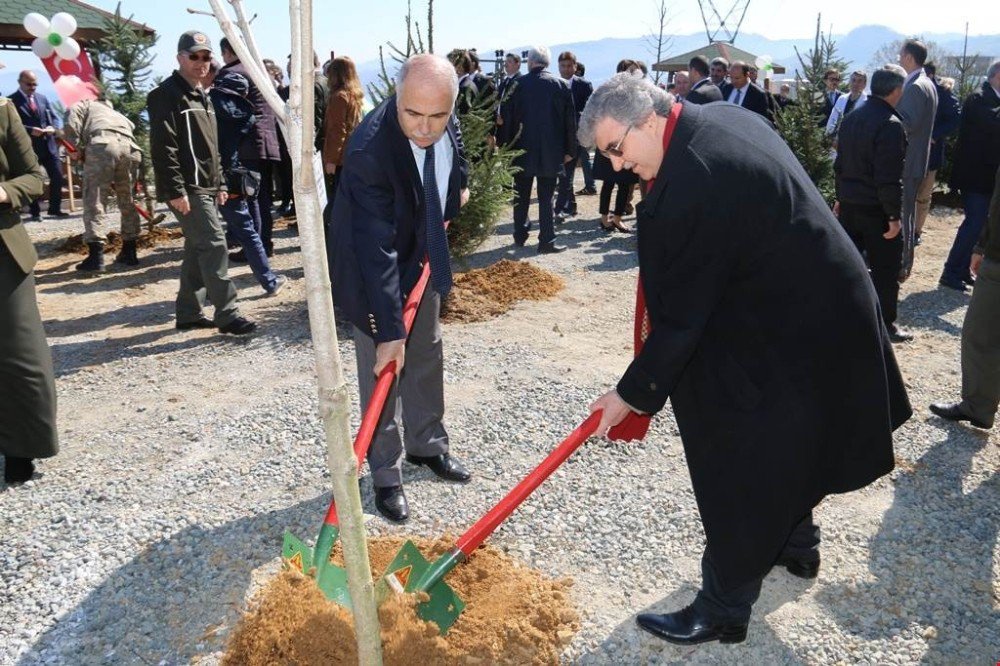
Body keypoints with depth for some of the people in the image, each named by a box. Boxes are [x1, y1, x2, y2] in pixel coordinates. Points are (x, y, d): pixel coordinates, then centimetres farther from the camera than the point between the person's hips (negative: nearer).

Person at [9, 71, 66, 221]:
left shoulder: (42, 98, 13)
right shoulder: (12, 101, -4)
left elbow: (53, 117, 13)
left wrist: (52, 128, -9)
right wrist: (30, 130, -24)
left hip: (48, 144, 5)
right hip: (29, 147, -5)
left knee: (57, 176, 4)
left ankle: (54, 209, 17)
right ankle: (35, 212, 12)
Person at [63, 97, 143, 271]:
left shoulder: (86, 104, 31)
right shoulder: (119, 116, 43)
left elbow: (72, 123, 8)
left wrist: (77, 149, 15)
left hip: (102, 143, -4)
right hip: (131, 147, 5)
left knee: (93, 200, -2)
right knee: (127, 201, 17)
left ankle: (96, 255, -8)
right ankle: (130, 252, 22)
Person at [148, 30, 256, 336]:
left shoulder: (202, 97, 20)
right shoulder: (167, 95, -9)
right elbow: (163, 147, -18)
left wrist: (219, 183, 20)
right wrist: (175, 190, -22)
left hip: (206, 187, 10)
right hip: (186, 189, -10)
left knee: (197, 250, 12)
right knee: (214, 245, -12)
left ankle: (188, 313, 20)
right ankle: (227, 314, -8)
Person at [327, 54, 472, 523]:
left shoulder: (444, 119, -18)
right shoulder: (369, 150, -37)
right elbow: (377, 250, -38)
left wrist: (460, 183, 9)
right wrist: (388, 330, -36)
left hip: (424, 253, 7)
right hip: (374, 264, -6)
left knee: (426, 352, 17)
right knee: (384, 366, -1)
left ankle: (427, 444, 36)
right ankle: (386, 474, 14)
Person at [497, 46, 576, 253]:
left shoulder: (516, 85, -6)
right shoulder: (560, 86, -3)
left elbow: (505, 119, -3)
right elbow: (570, 120, 0)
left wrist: (504, 146, 6)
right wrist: (570, 150, 7)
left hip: (522, 151, 0)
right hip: (550, 152, 0)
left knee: (521, 196, 15)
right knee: (546, 198, 4)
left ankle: (520, 236, 22)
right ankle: (547, 241, 1)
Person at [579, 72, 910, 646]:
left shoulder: (690, 185, -29)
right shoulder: (723, 118, 1)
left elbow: (680, 317, -24)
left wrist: (632, 393, -13)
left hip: (789, 335, -10)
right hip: (822, 304, 10)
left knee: (743, 473, 2)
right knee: (785, 448, 27)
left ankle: (722, 611, 19)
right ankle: (796, 547, 49)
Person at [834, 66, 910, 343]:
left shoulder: (851, 118, 7)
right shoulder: (890, 124, -18)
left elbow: (840, 164, 14)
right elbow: (889, 178, -21)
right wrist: (894, 215, -16)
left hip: (850, 204, 8)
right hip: (876, 209, -7)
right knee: (885, 268, 4)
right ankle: (884, 325, 13)